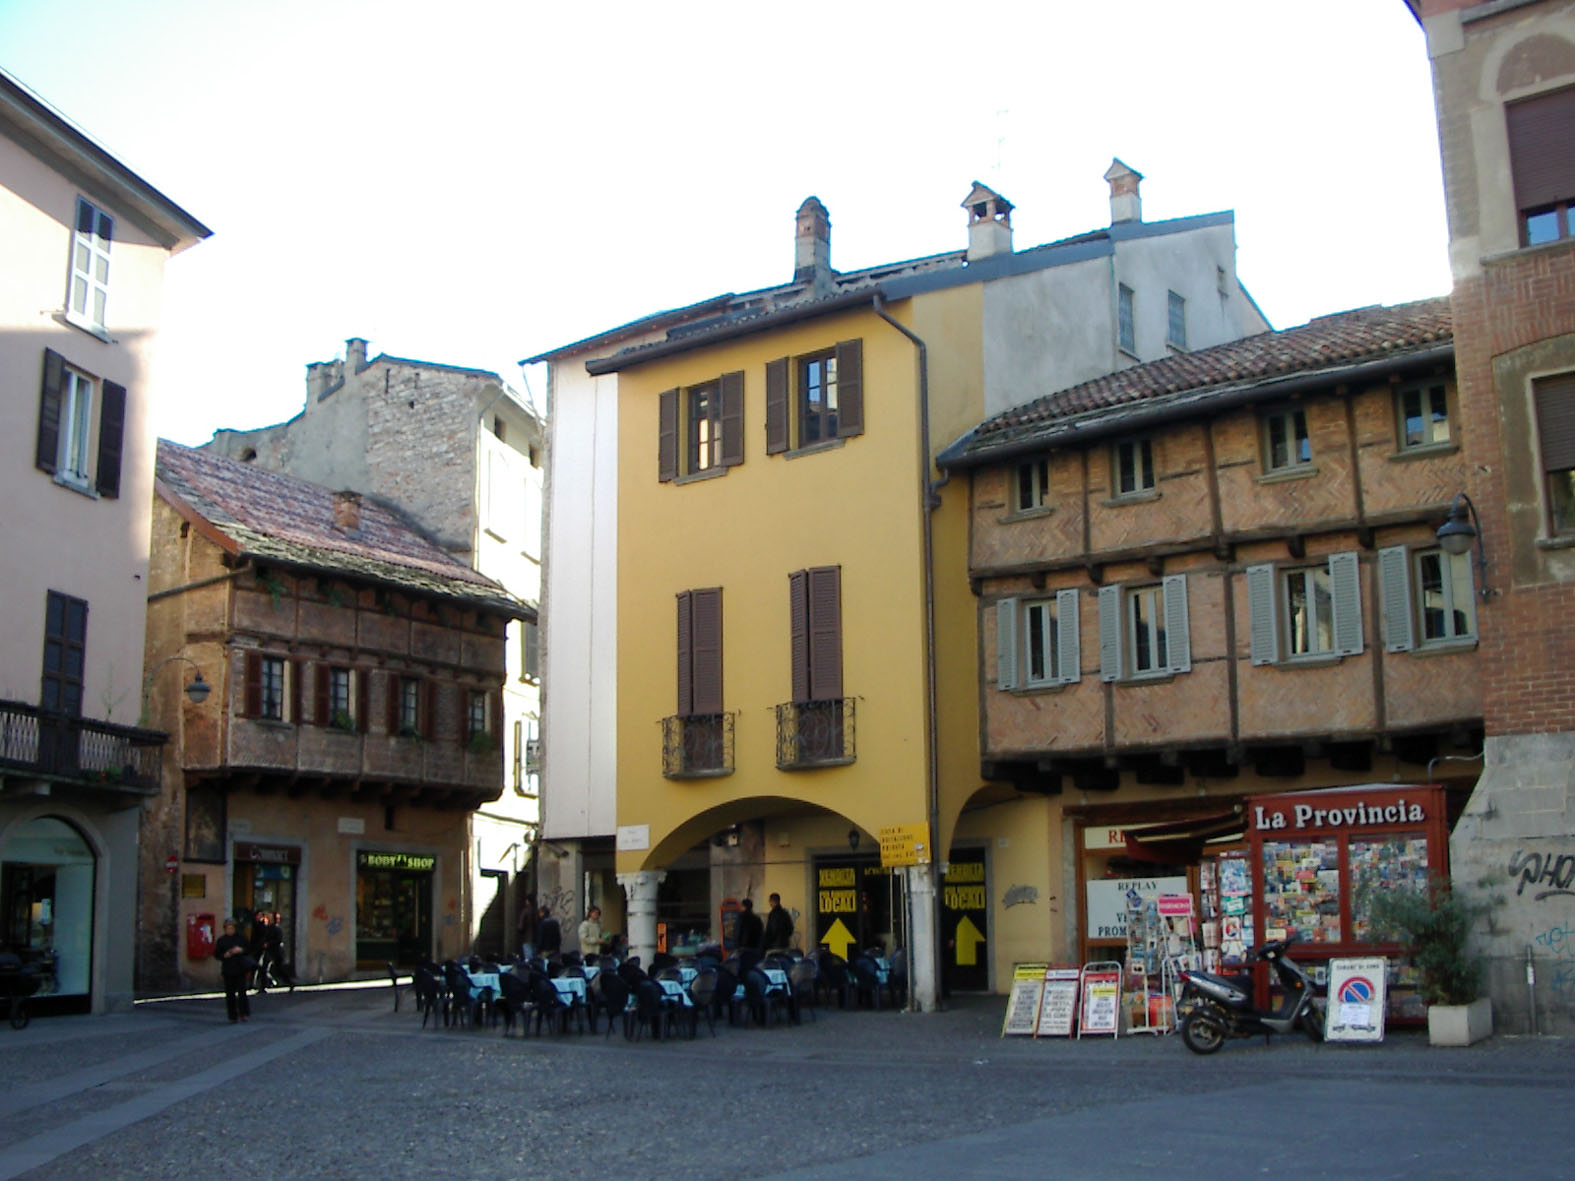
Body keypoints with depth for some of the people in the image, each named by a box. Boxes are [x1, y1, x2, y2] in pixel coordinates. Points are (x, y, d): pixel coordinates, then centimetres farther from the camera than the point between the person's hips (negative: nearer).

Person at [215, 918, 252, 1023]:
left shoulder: (240, 938, 7)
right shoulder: (221, 940, 6)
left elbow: (248, 950, 11)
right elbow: (216, 954, 6)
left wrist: (241, 950, -9)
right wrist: (225, 955, -12)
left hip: (239, 969, 0)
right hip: (228, 970, 0)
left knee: (242, 991, -8)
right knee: (230, 994, 2)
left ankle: (244, 1014, -4)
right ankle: (233, 1017, 8)